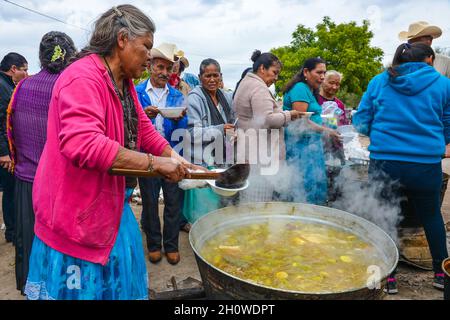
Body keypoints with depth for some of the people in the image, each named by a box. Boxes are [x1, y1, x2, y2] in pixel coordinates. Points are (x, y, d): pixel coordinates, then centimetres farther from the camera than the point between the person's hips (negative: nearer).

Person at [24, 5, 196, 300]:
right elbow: (82, 144, -37)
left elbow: (143, 129, 12)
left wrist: (173, 156, -3)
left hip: (112, 203, 9)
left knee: (118, 281, 21)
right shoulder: (83, 79, -23)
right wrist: (154, 163, -33)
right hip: (78, 211, -9)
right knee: (87, 288, 8)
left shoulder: (124, 82, 9)